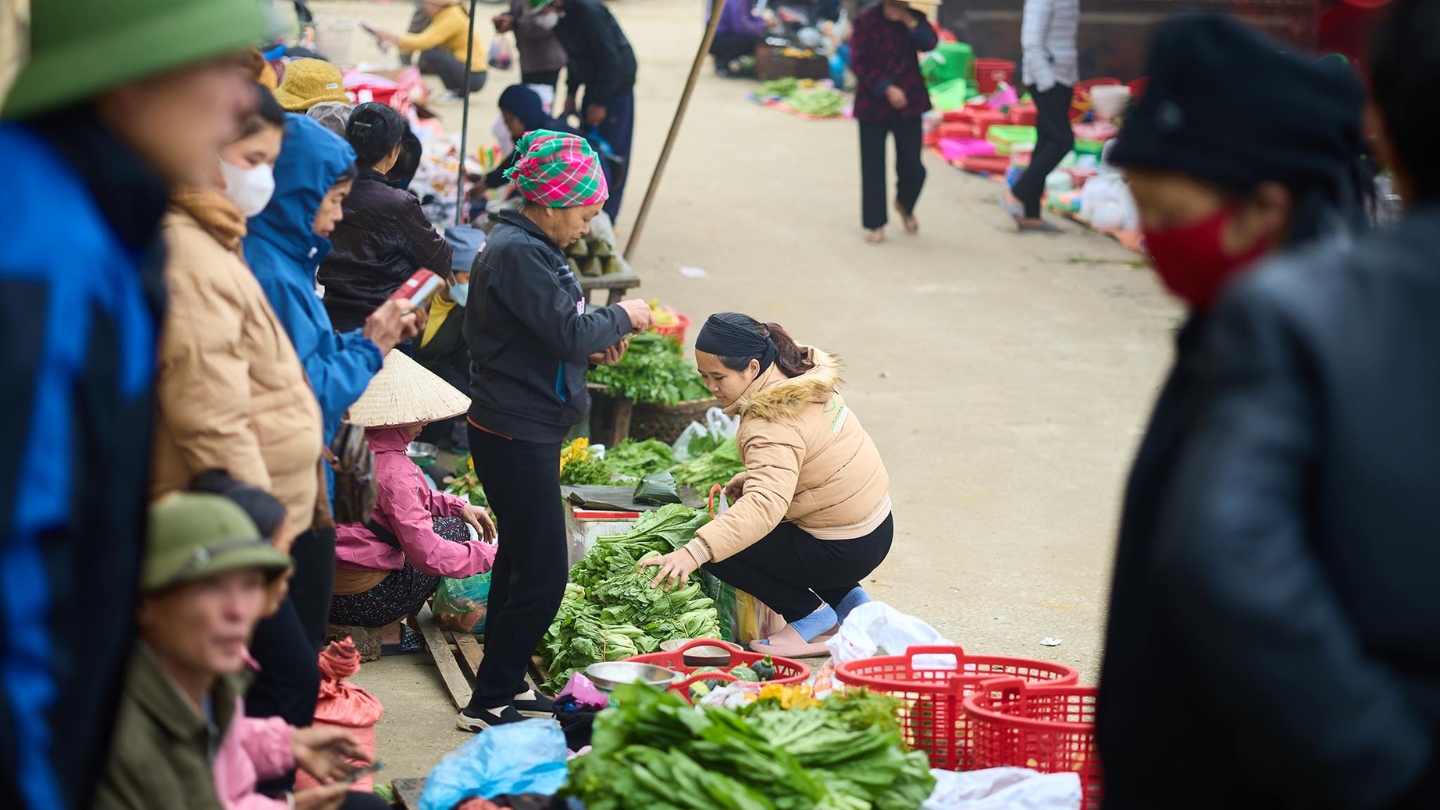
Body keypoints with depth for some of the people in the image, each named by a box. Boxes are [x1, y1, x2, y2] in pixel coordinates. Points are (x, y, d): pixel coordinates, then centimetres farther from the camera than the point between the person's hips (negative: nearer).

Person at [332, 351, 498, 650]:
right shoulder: (393, 468, -22)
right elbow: (427, 554, -21)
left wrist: (458, 506, 14)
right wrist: (490, 556, -9)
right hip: (361, 600, -9)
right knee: (456, 529, 5)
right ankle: (386, 630, 4)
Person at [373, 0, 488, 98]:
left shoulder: (452, 19, -18)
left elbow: (424, 42, -25)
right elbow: (427, 40, 11)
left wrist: (396, 38, -15)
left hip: (473, 76, -10)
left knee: (431, 53, -24)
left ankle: (458, 91, -11)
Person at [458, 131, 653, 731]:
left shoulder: (525, 246, 14)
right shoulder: (517, 253, -19)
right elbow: (568, 330, -24)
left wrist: (593, 347, 5)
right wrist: (623, 318, -7)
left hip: (524, 430, 11)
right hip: (517, 434, -11)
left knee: (522, 559, 19)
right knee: (542, 575, -7)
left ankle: (505, 687, 29)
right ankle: (489, 703, 1)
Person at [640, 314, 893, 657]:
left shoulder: (771, 424, -27)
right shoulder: (803, 377, 1)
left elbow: (764, 505, -42)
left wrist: (693, 553, -52)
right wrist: (756, 475, 9)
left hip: (843, 551, -10)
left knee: (715, 548, -12)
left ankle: (811, 617, -3)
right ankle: (849, 602, 20)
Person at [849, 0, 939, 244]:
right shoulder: (866, 20, -9)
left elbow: (929, 43, -15)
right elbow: (859, 63, -12)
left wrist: (909, 21, -24)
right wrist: (886, 89, -19)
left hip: (908, 103, 2)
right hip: (873, 104, -2)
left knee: (912, 166, 2)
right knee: (873, 167, 1)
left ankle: (905, 205, 32)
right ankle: (875, 223, 13)